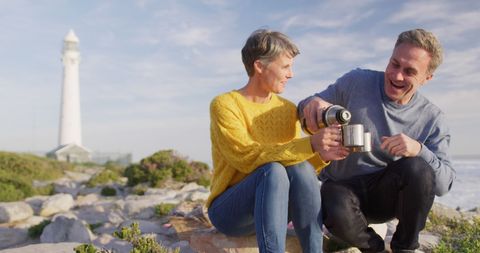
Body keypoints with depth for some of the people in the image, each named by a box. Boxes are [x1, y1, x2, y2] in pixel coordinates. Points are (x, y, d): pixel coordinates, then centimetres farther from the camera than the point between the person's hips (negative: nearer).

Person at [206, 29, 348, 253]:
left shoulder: (288, 109, 6)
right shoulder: (224, 105, -11)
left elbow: (298, 159, 3)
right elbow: (247, 157, -24)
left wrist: (321, 155, -19)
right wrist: (310, 145, -30)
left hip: (273, 207, 5)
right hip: (227, 210, -4)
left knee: (301, 168, -26)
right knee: (273, 171, -32)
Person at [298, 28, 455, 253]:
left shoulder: (432, 119, -2)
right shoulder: (356, 82, -6)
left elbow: (443, 185, -7)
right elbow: (306, 117, 0)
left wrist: (419, 150, -28)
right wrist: (313, 103, -26)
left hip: (387, 194, 2)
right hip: (342, 189, -1)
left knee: (417, 168, -30)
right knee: (337, 213, -37)